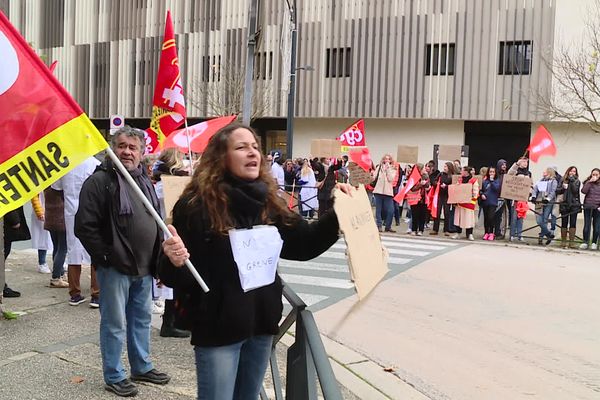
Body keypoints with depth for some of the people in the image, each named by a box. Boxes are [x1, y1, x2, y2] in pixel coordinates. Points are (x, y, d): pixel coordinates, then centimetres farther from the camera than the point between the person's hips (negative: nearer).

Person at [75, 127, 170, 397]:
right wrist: (105, 257, -15)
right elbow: (85, 226, -16)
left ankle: (142, 367, 32)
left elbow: (156, 222, 21)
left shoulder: (145, 181, 12)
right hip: (115, 267, -7)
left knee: (142, 318, 17)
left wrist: (157, 257, 12)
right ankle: (113, 376, 16)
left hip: (144, 267, 7)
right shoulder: (99, 181, -12)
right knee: (115, 323, 3)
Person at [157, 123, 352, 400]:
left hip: (262, 323, 6)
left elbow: (304, 245, 10)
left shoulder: (267, 202, 3)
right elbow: (180, 277, -13)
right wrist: (174, 262, -36)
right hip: (219, 327, -6)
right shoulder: (197, 204, -14)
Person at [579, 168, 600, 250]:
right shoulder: (588, 182, 7)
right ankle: (585, 242, 6)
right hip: (588, 207, 0)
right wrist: (590, 182, -13)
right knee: (587, 225, 0)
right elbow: (584, 191, -10)